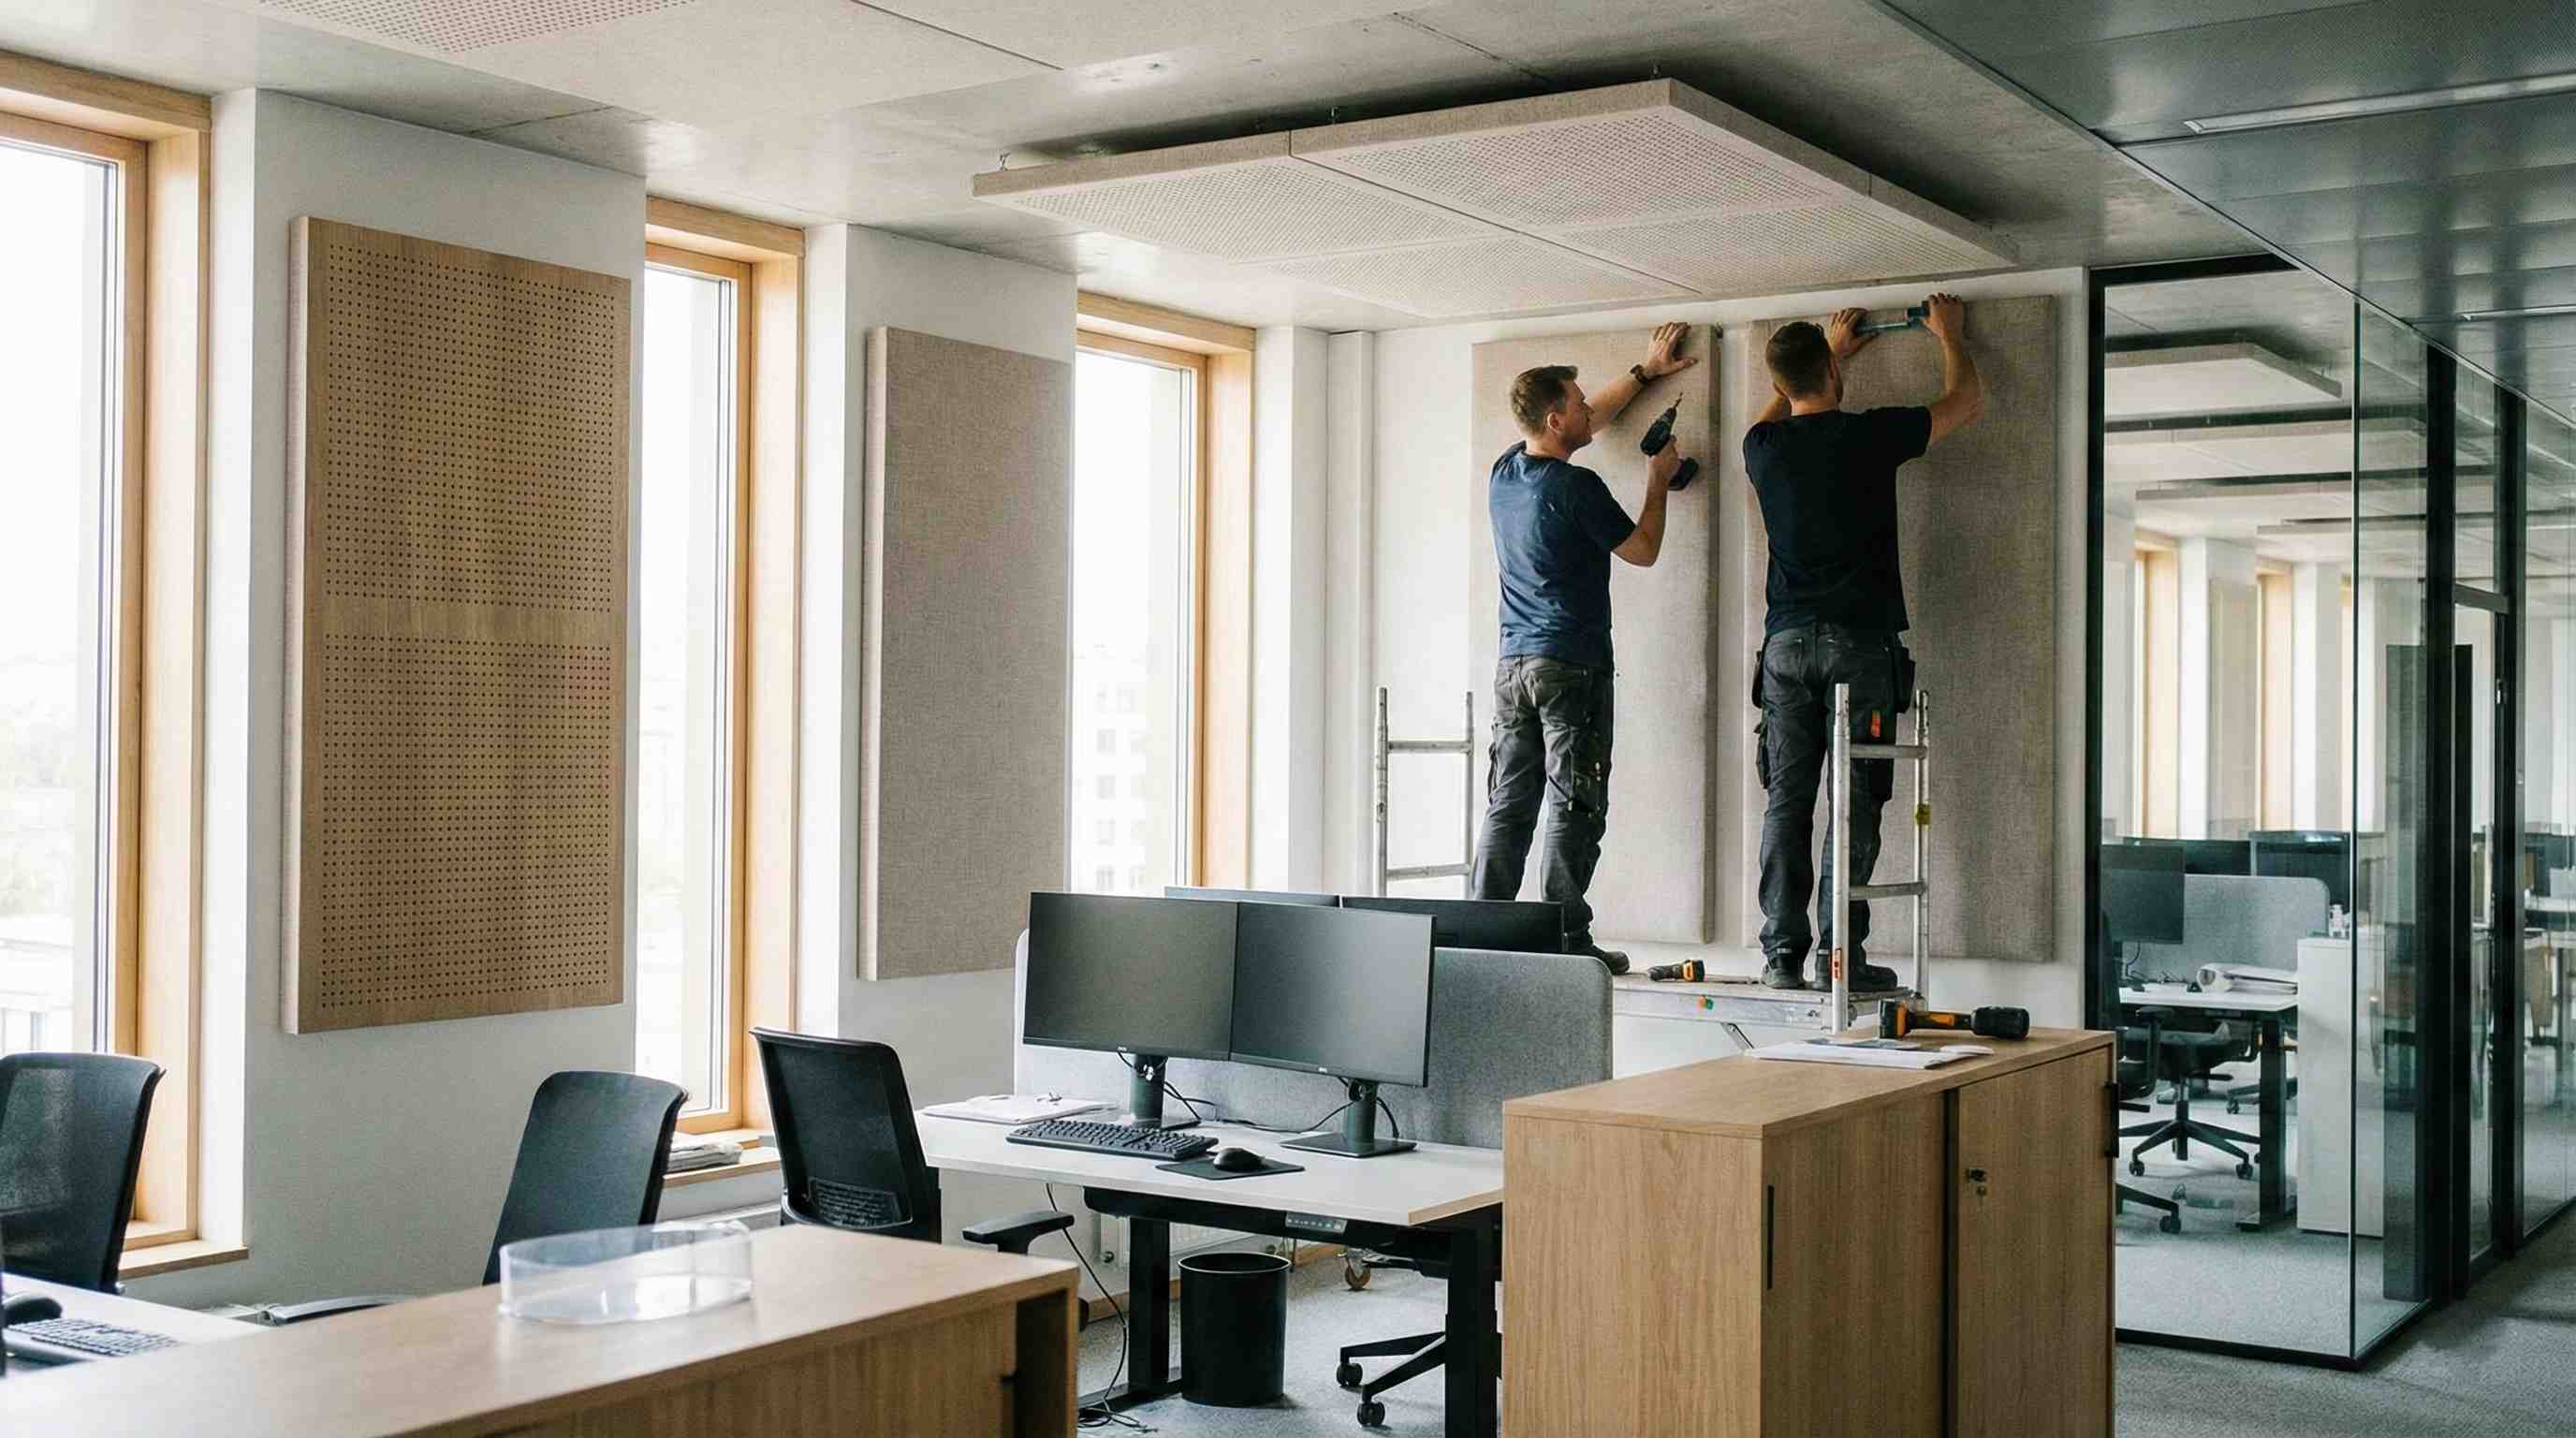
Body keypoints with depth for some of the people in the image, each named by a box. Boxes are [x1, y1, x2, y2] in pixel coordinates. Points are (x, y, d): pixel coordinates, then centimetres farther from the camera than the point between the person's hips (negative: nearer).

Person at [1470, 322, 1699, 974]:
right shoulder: (1576, 487, -13)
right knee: (1574, 808, -3)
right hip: (1571, 666, -7)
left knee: (1508, 804, 7)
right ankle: (1566, 939, -3)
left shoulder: (1504, 472, 10)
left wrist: (1645, 372, 34)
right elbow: (1643, 551, 0)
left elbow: (1589, 418, 27)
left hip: (1512, 664, 7)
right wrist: (1658, 481, 13)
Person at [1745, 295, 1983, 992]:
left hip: (1788, 645, 3)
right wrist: (1949, 334, 30)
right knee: (1854, 803, -2)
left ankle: (1783, 952, 2)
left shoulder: (1764, 447, 5)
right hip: (1859, 643, -3)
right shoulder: (1871, 435, -5)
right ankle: (1838, 952, -5)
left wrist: (1832, 351, 42)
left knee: (1787, 802, 4)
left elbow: (1782, 411, 33)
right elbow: (1965, 400, 12)